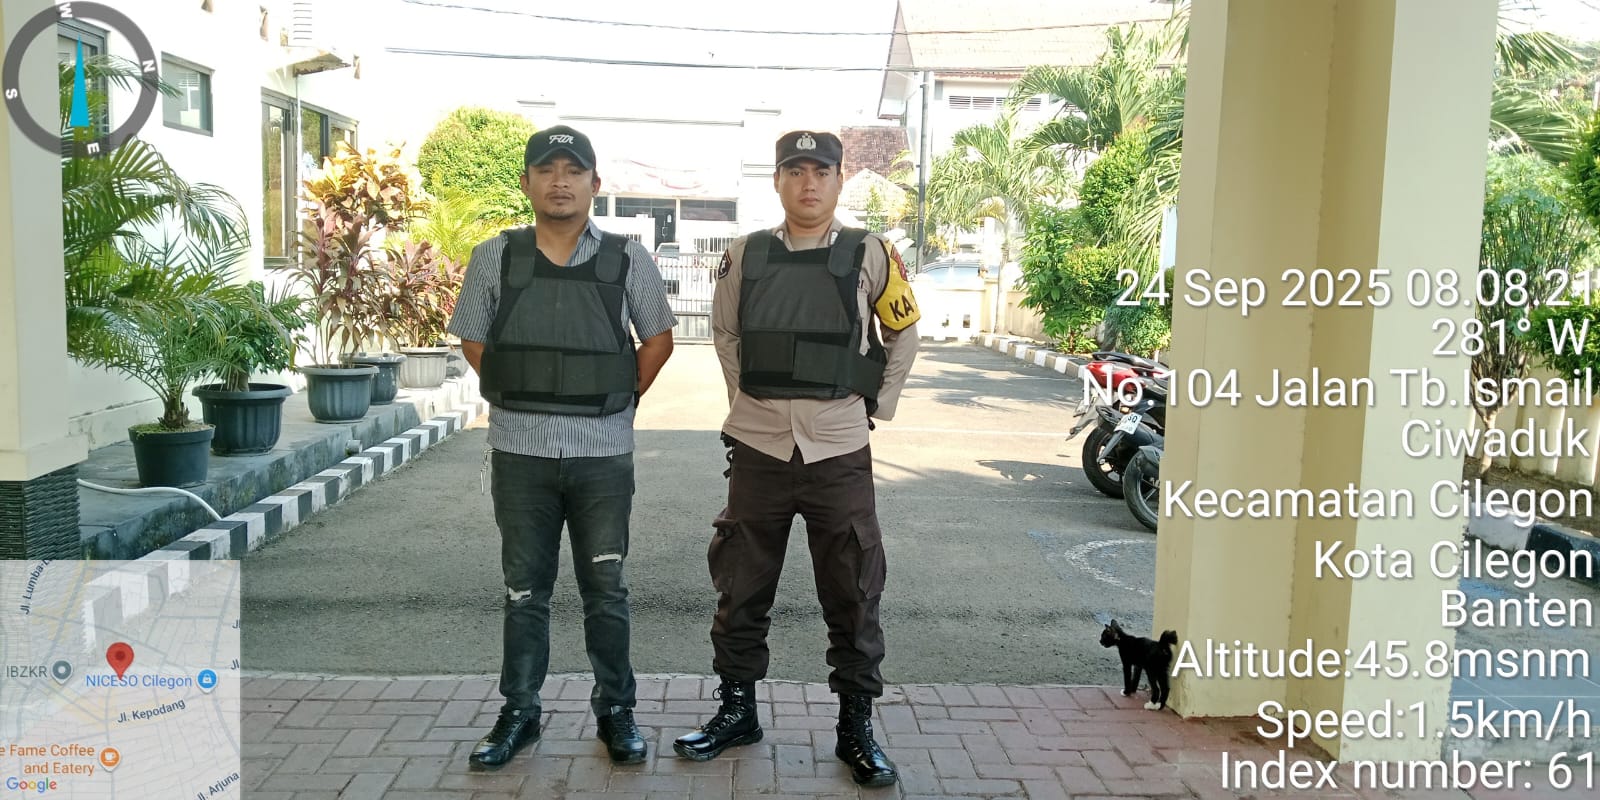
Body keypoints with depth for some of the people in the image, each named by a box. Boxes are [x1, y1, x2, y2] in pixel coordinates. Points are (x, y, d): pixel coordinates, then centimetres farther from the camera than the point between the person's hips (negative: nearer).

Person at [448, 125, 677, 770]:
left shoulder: (627, 260, 0)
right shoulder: (495, 258, 2)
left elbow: (658, 339, 10)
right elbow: (473, 341, 11)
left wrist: (620, 401, 4)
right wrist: (520, 400, 5)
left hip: (603, 454, -1)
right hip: (519, 452, 1)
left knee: (606, 591, 8)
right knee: (524, 592, 11)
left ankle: (615, 711, 23)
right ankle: (518, 714, 25)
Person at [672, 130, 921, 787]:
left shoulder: (869, 256, -2)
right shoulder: (745, 256, 3)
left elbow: (904, 330, 13)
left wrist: (880, 402, 8)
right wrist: (743, 396, 12)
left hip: (839, 452, -2)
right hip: (758, 449, 2)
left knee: (853, 596, 5)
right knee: (741, 589, 11)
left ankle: (856, 726, 20)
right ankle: (736, 711, 28)